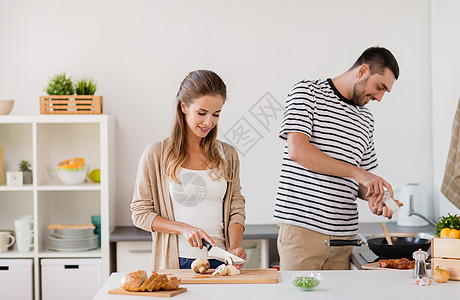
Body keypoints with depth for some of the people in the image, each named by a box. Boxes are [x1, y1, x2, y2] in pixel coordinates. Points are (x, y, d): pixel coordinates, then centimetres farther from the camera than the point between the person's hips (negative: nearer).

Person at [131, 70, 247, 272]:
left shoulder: (228, 155, 12)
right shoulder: (155, 155, 1)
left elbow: (236, 210, 10)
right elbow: (140, 213, 2)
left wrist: (234, 247, -8)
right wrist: (183, 228, -11)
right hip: (175, 263, -2)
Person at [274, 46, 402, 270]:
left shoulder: (366, 119, 19)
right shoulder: (307, 92, 0)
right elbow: (297, 150, -15)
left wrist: (373, 196, 1)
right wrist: (356, 172, -17)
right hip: (301, 227, -6)